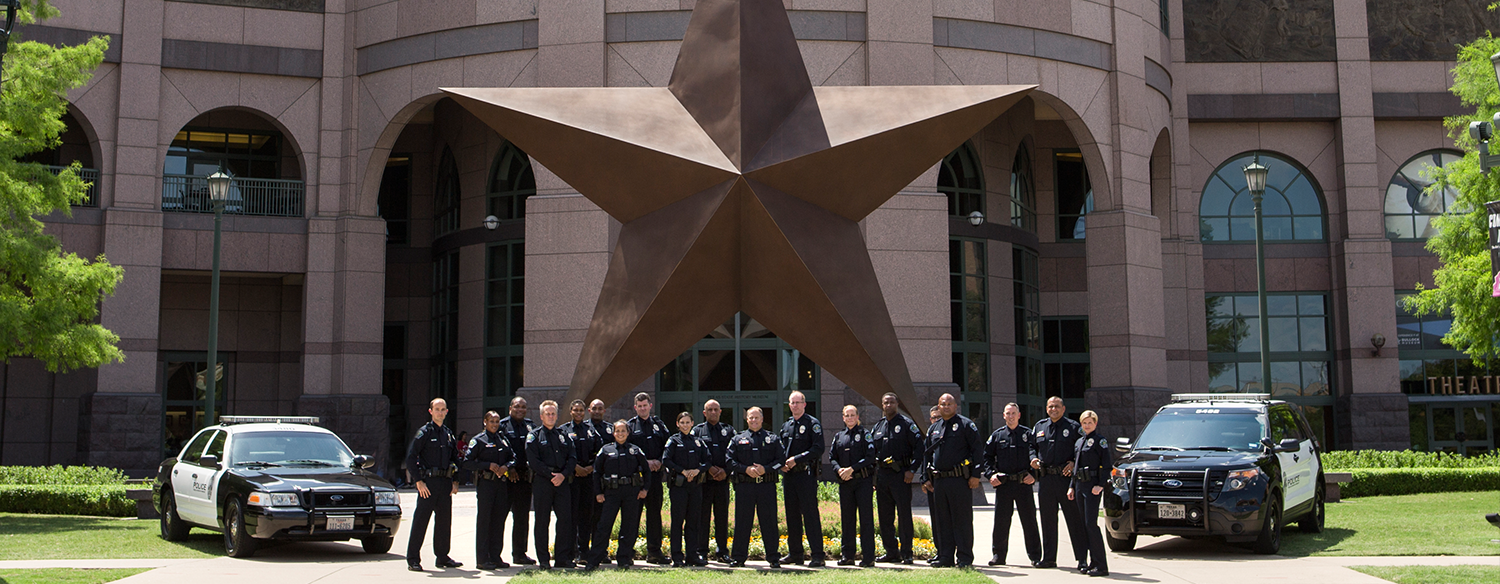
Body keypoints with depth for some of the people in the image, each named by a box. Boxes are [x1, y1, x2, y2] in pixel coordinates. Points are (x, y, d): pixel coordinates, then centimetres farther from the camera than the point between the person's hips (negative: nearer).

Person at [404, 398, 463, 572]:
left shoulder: (449, 434, 15)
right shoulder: (424, 432, -3)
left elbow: (455, 459, 22)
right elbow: (410, 458, -7)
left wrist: (455, 482, 11)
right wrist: (419, 481, -12)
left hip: (445, 483, 6)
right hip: (428, 482, -6)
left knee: (445, 520, 9)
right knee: (420, 520, -5)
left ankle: (442, 557, 18)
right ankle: (413, 559, -1)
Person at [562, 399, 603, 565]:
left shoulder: (591, 429, 13)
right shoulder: (564, 430, 5)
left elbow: (600, 452, 9)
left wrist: (591, 467, -5)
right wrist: (575, 467, -12)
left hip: (589, 475, 3)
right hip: (571, 475, -3)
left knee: (587, 513, 2)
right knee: (570, 513, -6)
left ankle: (583, 553, 8)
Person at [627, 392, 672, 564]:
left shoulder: (659, 424, 13)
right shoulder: (631, 426, 4)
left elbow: (668, 445, 11)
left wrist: (659, 461, -6)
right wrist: (645, 461, -12)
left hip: (655, 473, 3)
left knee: (654, 511, 6)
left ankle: (654, 551, 12)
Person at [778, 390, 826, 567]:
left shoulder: (813, 423, -3)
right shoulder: (785, 426, 17)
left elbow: (818, 448, -13)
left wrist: (796, 459, -17)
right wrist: (781, 464, 1)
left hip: (806, 474, -7)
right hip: (789, 474, 7)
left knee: (810, 514, -8)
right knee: (792, 514, 10)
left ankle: (817, 555, -7)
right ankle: (795, 554, 18)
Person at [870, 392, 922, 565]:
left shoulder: (906, 424, -2)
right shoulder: (878, 426, 16)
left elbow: (919, 446, -8)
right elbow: (872, 452, 21)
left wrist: (912, 470, -14)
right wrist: (872, 475, 13)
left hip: (900, 474, -6)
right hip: (882, 474, 6)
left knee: (904, 515, -4)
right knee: (885, 517, 7)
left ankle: (906, 553, 1)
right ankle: (891, 552, 15)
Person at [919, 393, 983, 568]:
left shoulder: (966, 425, -1)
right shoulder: (935, 428, 17)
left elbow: (978, 449, -6)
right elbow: (928, 454, 23)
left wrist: (975, 475, -12)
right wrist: (926, 478, 16)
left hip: (960, 480, -6)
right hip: (939, 481, 6)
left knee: (962, 520, -3)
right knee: (942, 521, 8)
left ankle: (964, 558, 2)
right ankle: (946, 557, 14)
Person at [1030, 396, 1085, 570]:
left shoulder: (1073, 427, 0)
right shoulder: (1039, 427, 13)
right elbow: (1031, 445, 23)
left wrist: (1074, 463, -14)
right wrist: (1033, 458, 3)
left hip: (1067, 477, -5)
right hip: (1046, 478, 5)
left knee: (1074, 519, -3)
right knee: (1048, 520, 9)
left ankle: (1082, 558, 0)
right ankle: (1049, 558, 16)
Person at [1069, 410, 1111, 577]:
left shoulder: (1100, 441, -4)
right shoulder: (1078, 442, 18)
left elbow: (1107, 465, -9)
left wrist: (1101, 485, -18)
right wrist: (1072, 487, 15)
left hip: (1092, 485, -8)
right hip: (1079, 485, 8)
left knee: (1091, 523, -13)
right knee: (1083, 524, 8)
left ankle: (1101, 566, -11)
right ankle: (1093, 562, 15)